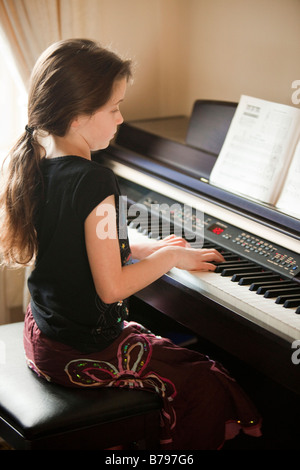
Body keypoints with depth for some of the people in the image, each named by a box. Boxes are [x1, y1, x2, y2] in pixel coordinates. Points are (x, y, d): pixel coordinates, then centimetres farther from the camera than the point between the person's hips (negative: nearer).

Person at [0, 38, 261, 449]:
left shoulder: (35, 164, 1)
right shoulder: (95, 183, -27)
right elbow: (111, 288, -24)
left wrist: (144, 249, 11)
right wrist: (168, 257, -10)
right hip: (83, 356, -9)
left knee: (171, 350, 27)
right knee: (207, 387, 1)